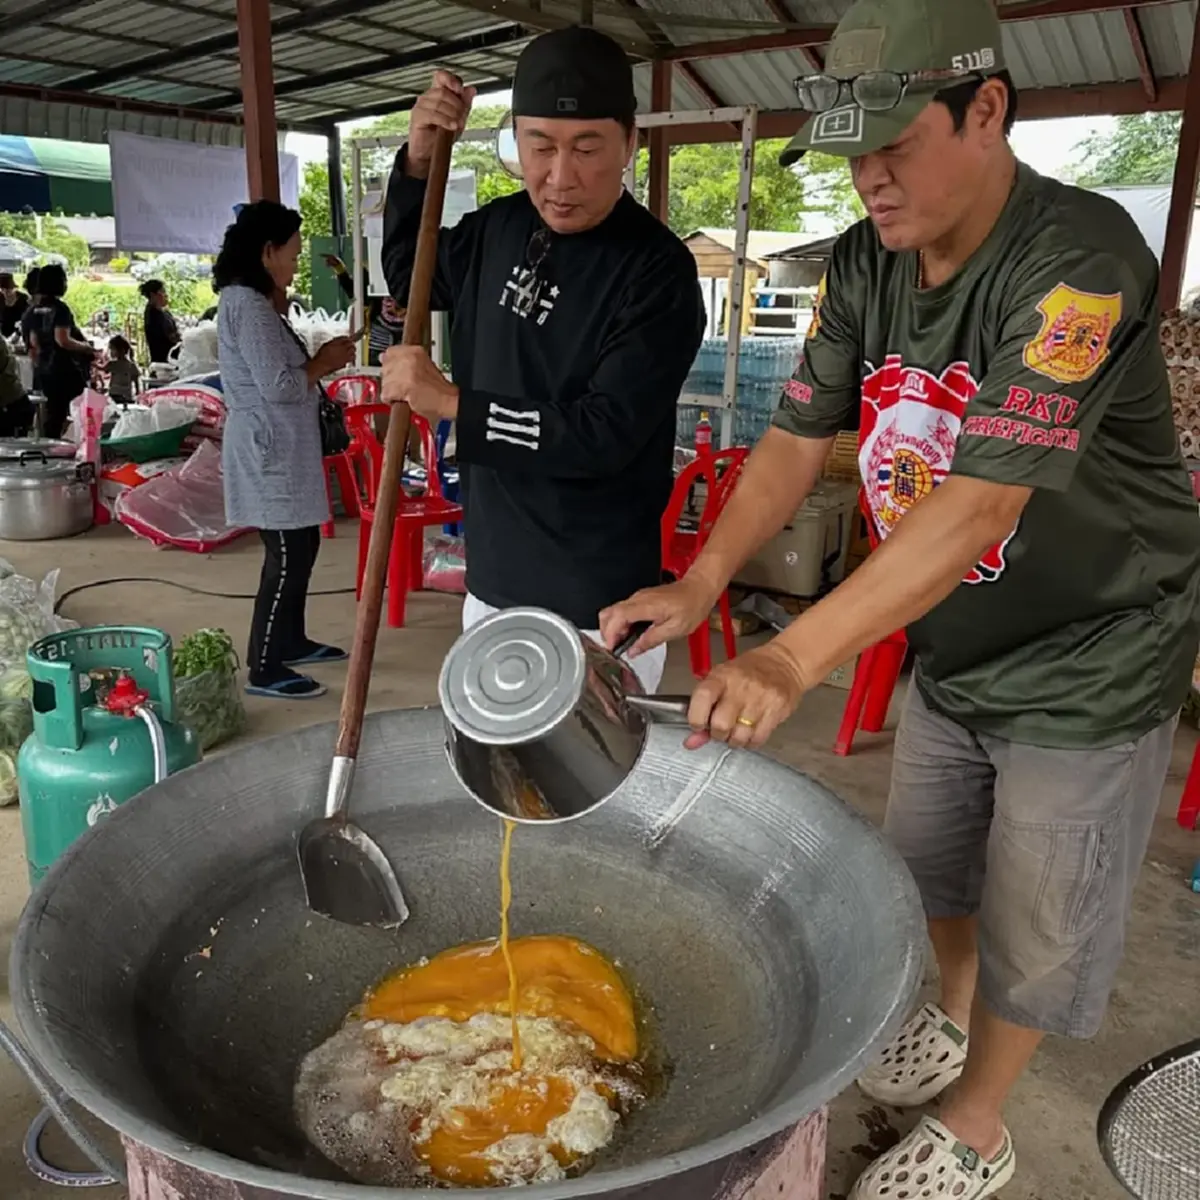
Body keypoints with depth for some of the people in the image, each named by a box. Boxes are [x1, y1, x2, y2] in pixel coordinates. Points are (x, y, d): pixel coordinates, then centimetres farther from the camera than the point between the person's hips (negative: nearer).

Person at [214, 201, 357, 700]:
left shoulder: (254, 302, 16)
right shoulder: (247, 305, -17)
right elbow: (279, 386, -21)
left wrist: (318, 359, 7)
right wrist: (324, 362, -7)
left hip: (283, 451, 11)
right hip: (270, 453, -11)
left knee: (300, 548, 17)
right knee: (287, 557, -6)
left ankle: (291, 642, 31)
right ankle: (264, 669, 2)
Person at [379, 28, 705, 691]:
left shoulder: (658, 272, -18)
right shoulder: (500, 227, 3)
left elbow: (603, 435, -23)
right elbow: (409, 277, 21)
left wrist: (450, 402, -19)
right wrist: (418, 162, 5)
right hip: (491, 579, 7)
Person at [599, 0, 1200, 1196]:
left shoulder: (1079, 258, -28)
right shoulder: (863, 266, -5)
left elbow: (978, 506, -36)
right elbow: (797, 439, -7)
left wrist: (791, 660, -42)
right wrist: (697, 587, -21)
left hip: (1090, 664, -6)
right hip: (953, 647, 7)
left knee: (1033, 922, 11)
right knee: (926, 868, 23)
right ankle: (953, 1017, 52)